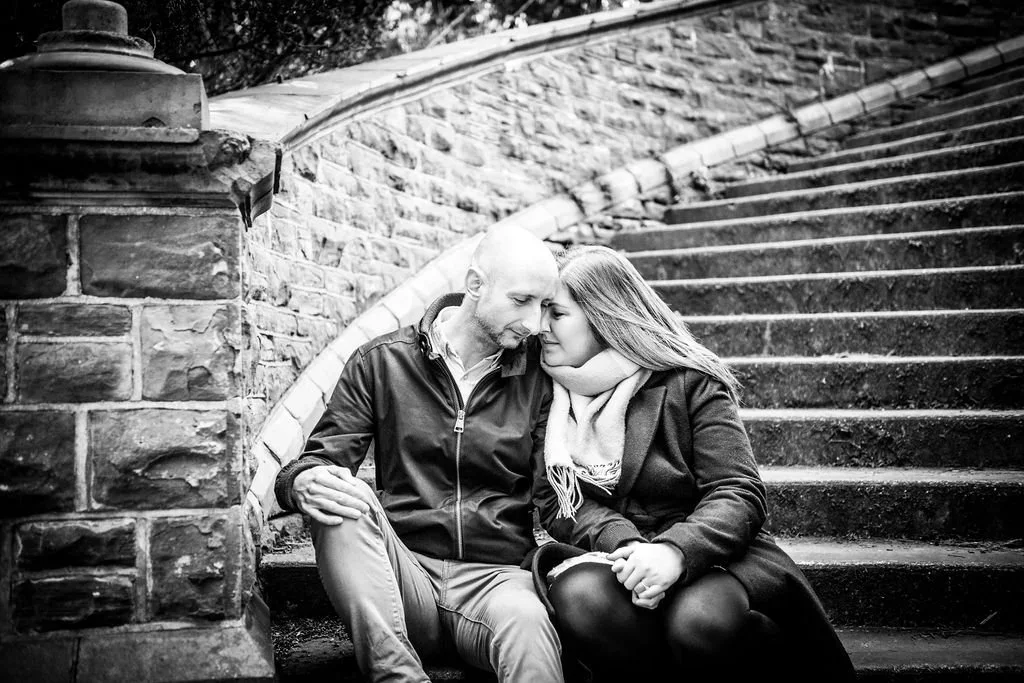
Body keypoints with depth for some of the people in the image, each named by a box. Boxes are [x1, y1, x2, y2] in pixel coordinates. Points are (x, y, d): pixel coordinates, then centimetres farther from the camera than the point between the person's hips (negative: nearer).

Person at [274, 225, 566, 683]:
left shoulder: (540, 376, 7)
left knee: (527, 625, -38)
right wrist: (304, 481, -23)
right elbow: (322, 457, 2)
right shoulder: (381, 362, 6)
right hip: (403, 573, 2)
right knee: (339, 501, -30)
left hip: (495, 575, -2)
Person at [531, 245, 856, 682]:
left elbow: (739, 495, -9)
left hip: (699, 555, -2)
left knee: (701, 620, -35)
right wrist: (623, 543, -18)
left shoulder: (688, 382, -4)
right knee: (580, 598, -34)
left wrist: (676, 550, -29)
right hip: (608, 558, 2)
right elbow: (555, 503, 2)